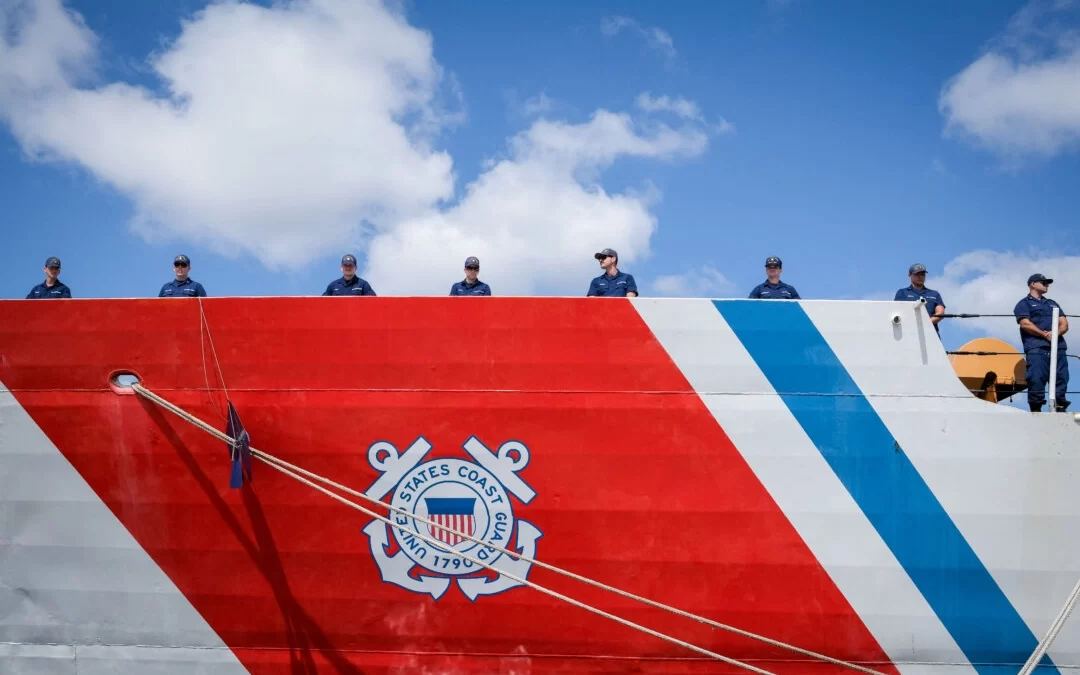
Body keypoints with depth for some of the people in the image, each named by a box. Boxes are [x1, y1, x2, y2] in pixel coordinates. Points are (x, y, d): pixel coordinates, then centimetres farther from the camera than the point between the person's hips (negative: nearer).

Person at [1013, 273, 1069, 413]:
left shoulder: (1053, 304, 30)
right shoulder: (1024, 304, 12)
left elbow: (1064, 324, 18)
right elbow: (1025, 324, -5)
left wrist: (1056, 333, -5)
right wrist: (1045, 334, -13)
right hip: (1036, 348, -5)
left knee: (1061, 379, -3)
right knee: (1036, 380, -14)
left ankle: (1060, 408, -1)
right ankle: (1035, 409, -13)